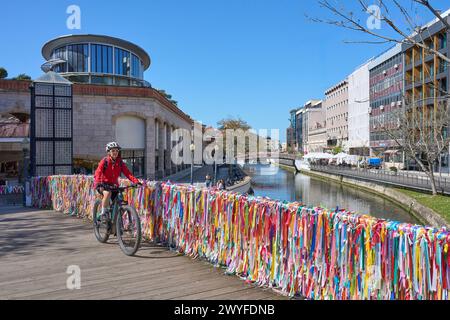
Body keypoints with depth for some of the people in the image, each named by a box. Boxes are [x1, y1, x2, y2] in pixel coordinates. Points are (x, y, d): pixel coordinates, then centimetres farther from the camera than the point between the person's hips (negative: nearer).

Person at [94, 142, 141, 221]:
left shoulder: (120, 163, -2)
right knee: (108, 193, -34)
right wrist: (99, 183, -41)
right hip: (103, 184, -4)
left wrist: (136, 181, -28)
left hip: (114, 185, 4)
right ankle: (104, 213, -16)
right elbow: (98, 173, -22)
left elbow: (127, 173, -12)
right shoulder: (104, 161, -11)